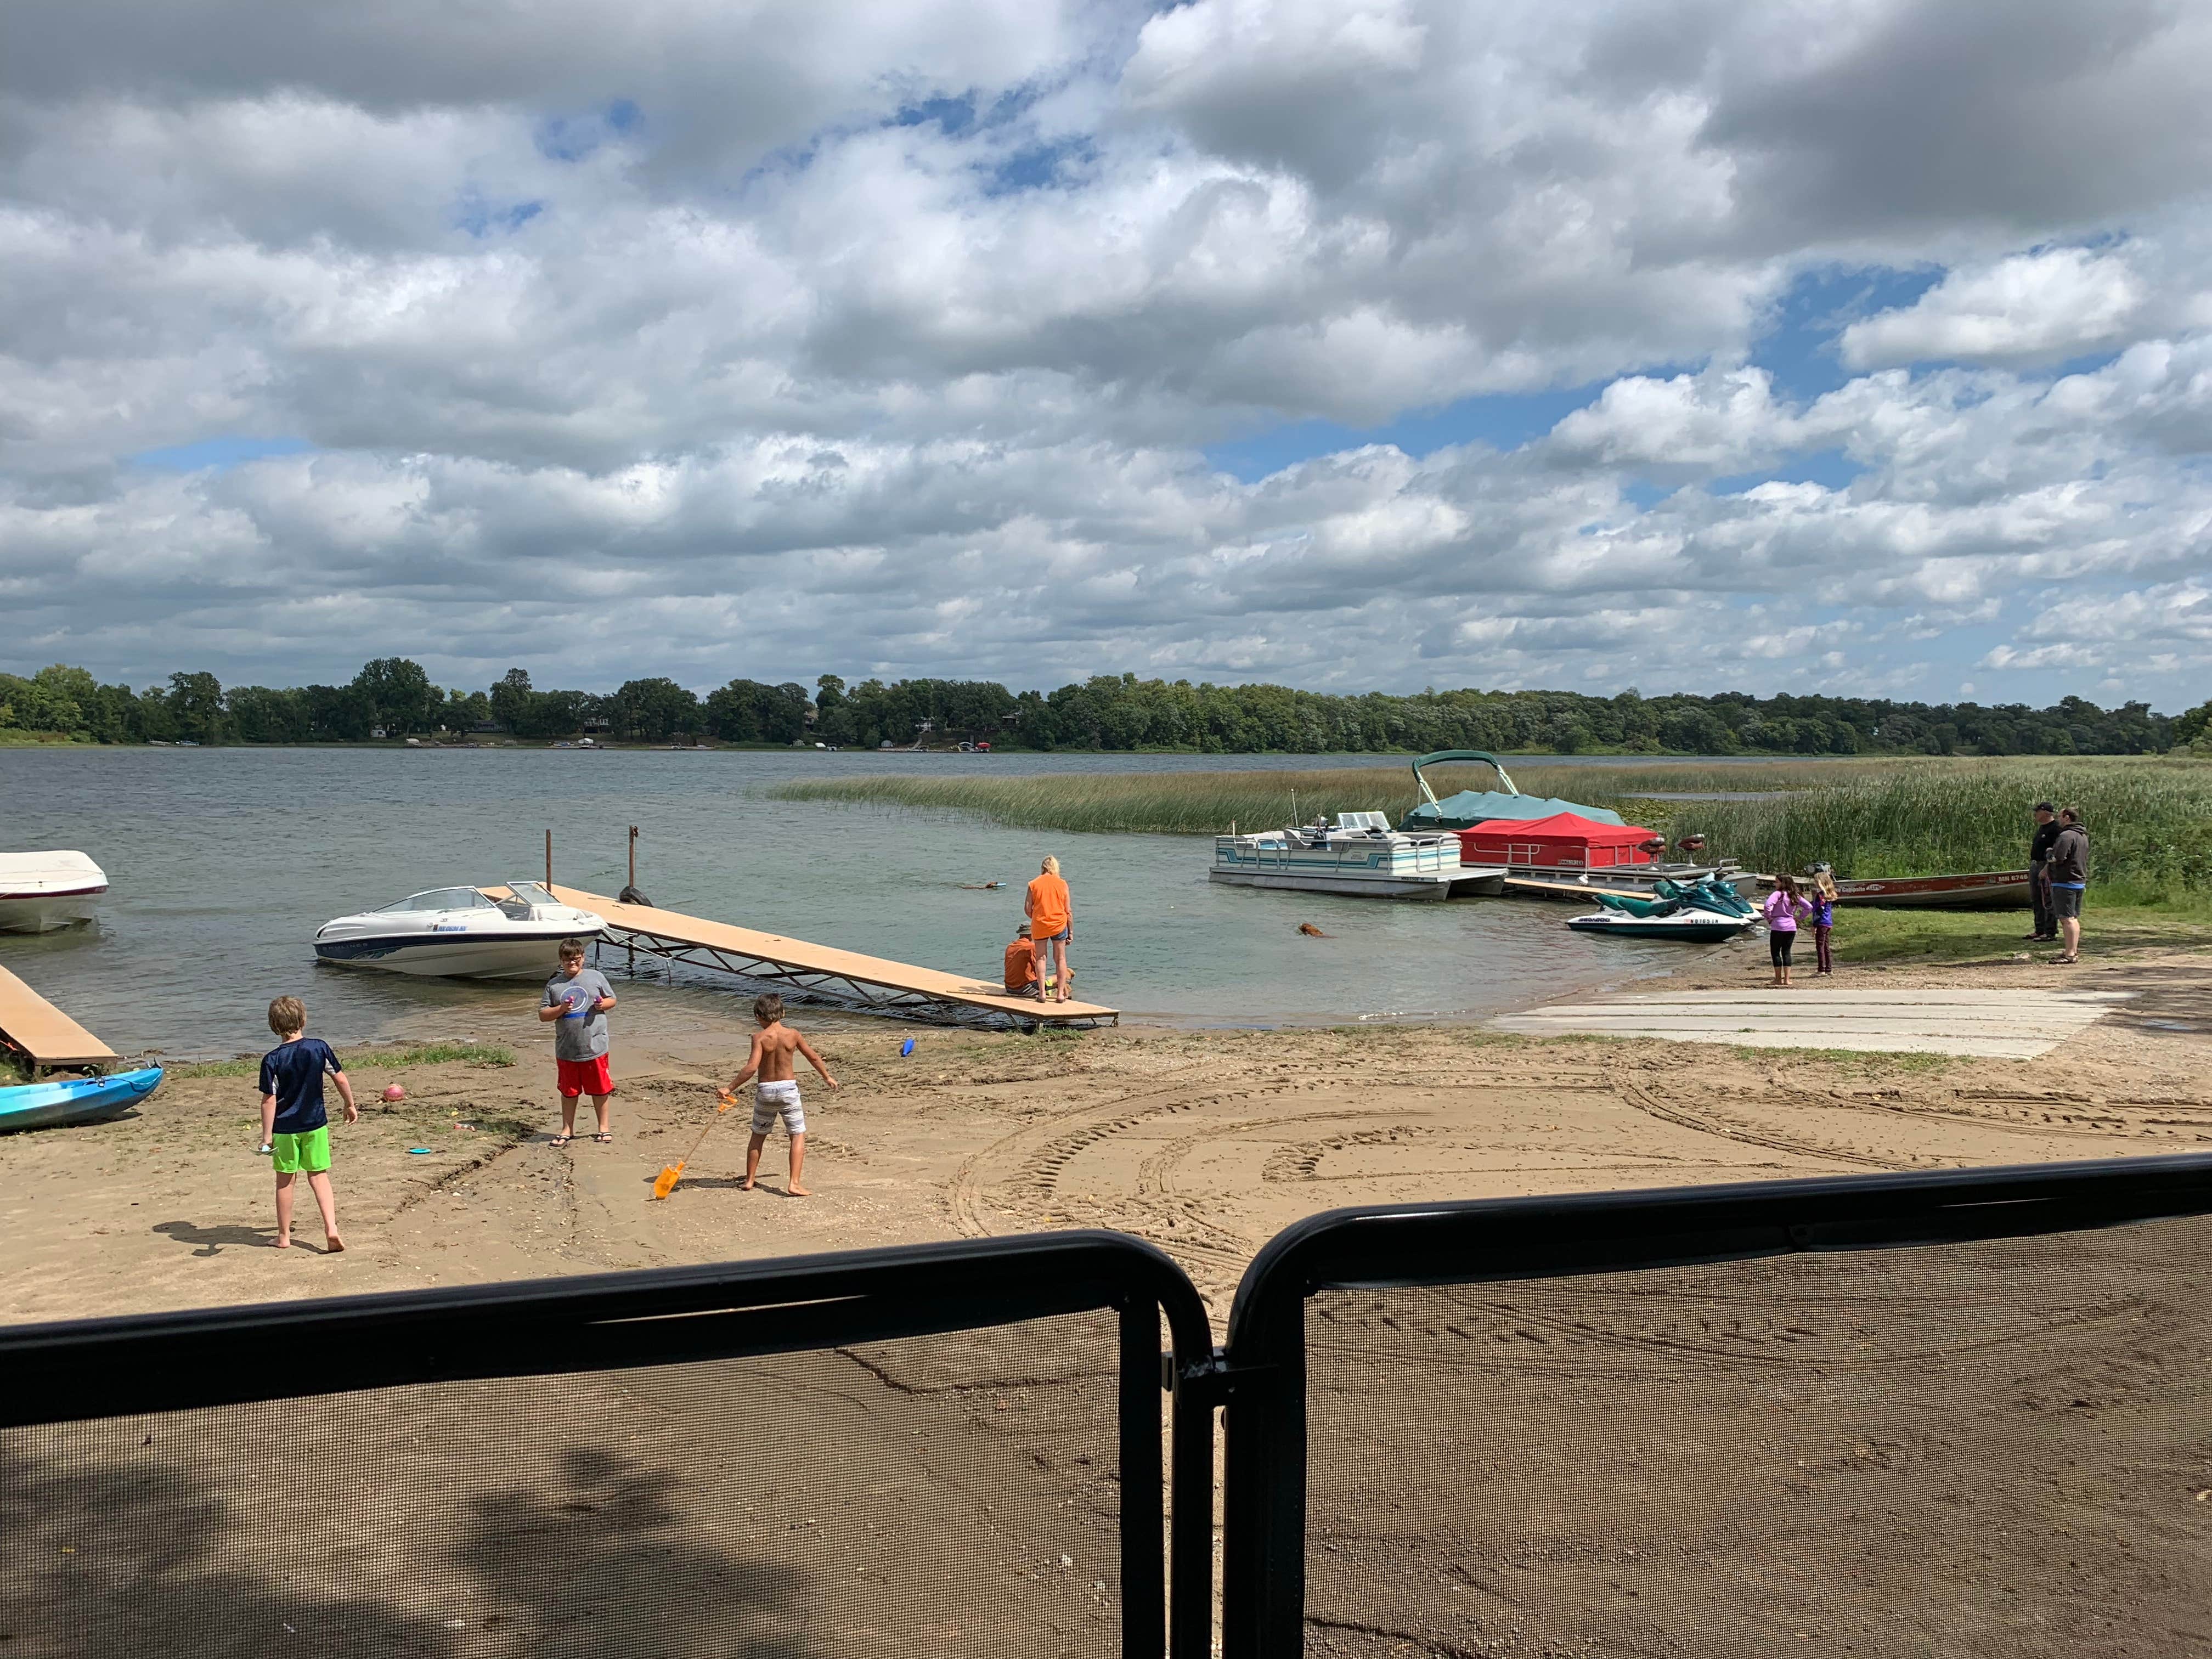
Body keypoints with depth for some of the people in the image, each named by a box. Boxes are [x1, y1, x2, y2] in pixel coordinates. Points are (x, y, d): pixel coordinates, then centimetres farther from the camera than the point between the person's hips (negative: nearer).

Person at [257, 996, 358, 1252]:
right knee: (319, 1177, 9)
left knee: (285, 1181, 12)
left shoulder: (272, 1060, -13)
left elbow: (269, 1100, -13)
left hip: (285, 1128, -2)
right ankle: (331, 1228, -6)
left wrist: (267, 1136, -9)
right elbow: (340, 1079, 1)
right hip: (316, 1124, 2)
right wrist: (350, 1105, 16)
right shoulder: (319, 1047, -6)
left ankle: (284, 1236, 22)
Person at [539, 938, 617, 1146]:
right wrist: (561, 1009, -14)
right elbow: (543, 1015, 3)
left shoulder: (595, 977, 3)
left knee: (600, 1089, 7)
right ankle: (567, 1130, 25)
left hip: (595, 1046, -1)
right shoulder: (554, 985, 4)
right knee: (569, 1091, 12)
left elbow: (612, 999, 11)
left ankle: (604, 1127, 22)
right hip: (566, 1049, 1)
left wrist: (603, 1004, -11)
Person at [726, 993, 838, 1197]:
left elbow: (751, 1068, -21)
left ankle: (749, 1180, 27)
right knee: (798, 1136, 4)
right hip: (788, 1088, 0)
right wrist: (827, 1077, 24)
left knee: (758, 1136, 19)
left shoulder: (760, 1037, -11)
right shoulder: (792, 1034, -2)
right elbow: (814, 1058, 8)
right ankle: (794, 1184, -8)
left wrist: (730, 1088, -16)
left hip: (765, 1090, 0)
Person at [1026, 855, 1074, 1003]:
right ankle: (1060, 993, 7)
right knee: (1061, 959, 9)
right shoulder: (1062, 884, -1)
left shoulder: (1034, 884, -1)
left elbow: (1027, 908, -4)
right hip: (1059, 924, 0)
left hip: (1039, 925, 0)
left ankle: (1042, 992, 3)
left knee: (1041, 958, 9)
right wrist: (1071, 932, 7)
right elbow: (1068, 911, 0)